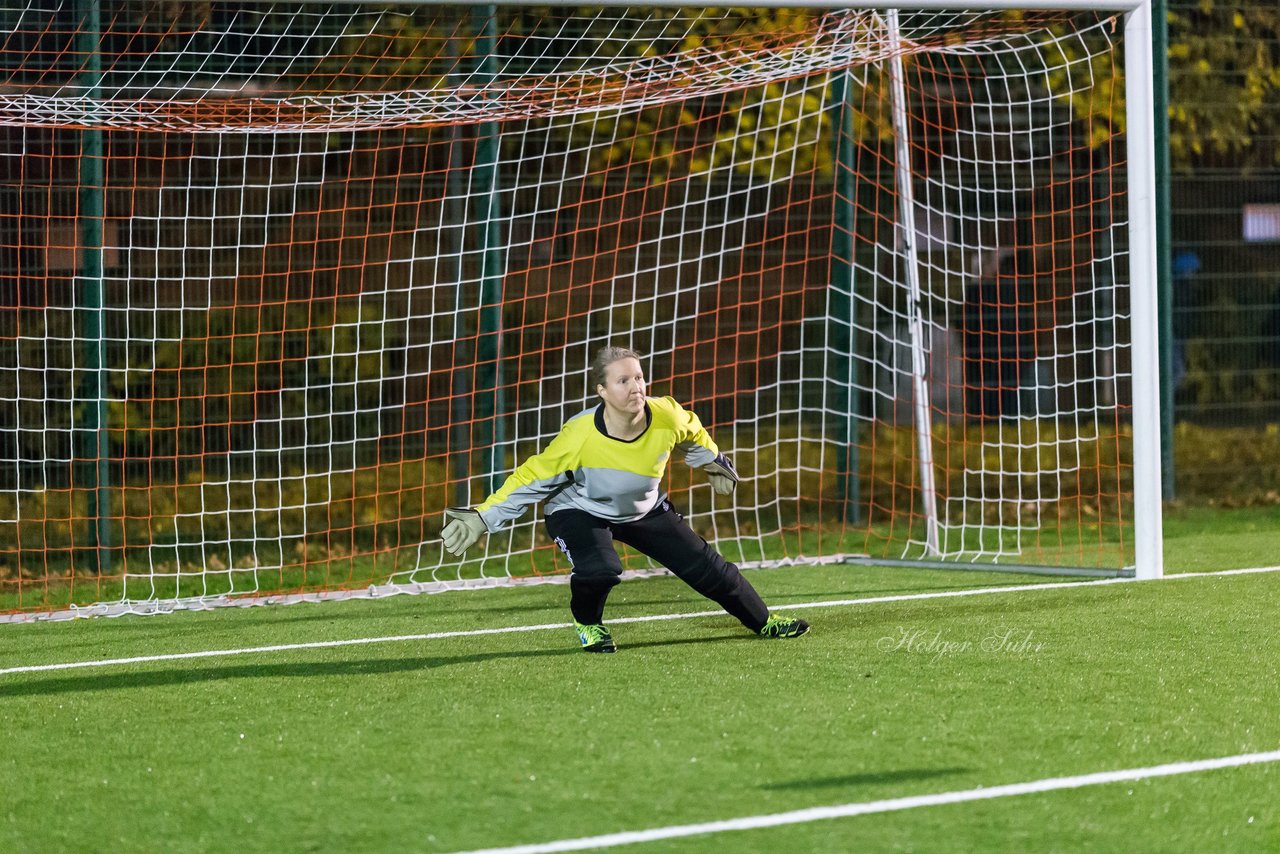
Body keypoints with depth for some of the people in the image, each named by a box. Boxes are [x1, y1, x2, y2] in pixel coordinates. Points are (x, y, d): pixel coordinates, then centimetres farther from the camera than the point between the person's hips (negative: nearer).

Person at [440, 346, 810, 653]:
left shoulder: (667, 417, -25)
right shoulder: (579, 436, -35)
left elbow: (693, 434, 1)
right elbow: (532, 479, -24)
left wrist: (713, 462, 20)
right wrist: (483, 518, -26)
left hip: (644, 509, 4)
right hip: (579, 512, -4)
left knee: (706, 566, 5)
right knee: (599, 571, -34)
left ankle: (763, 621, 30)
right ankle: (587, 624, 2)